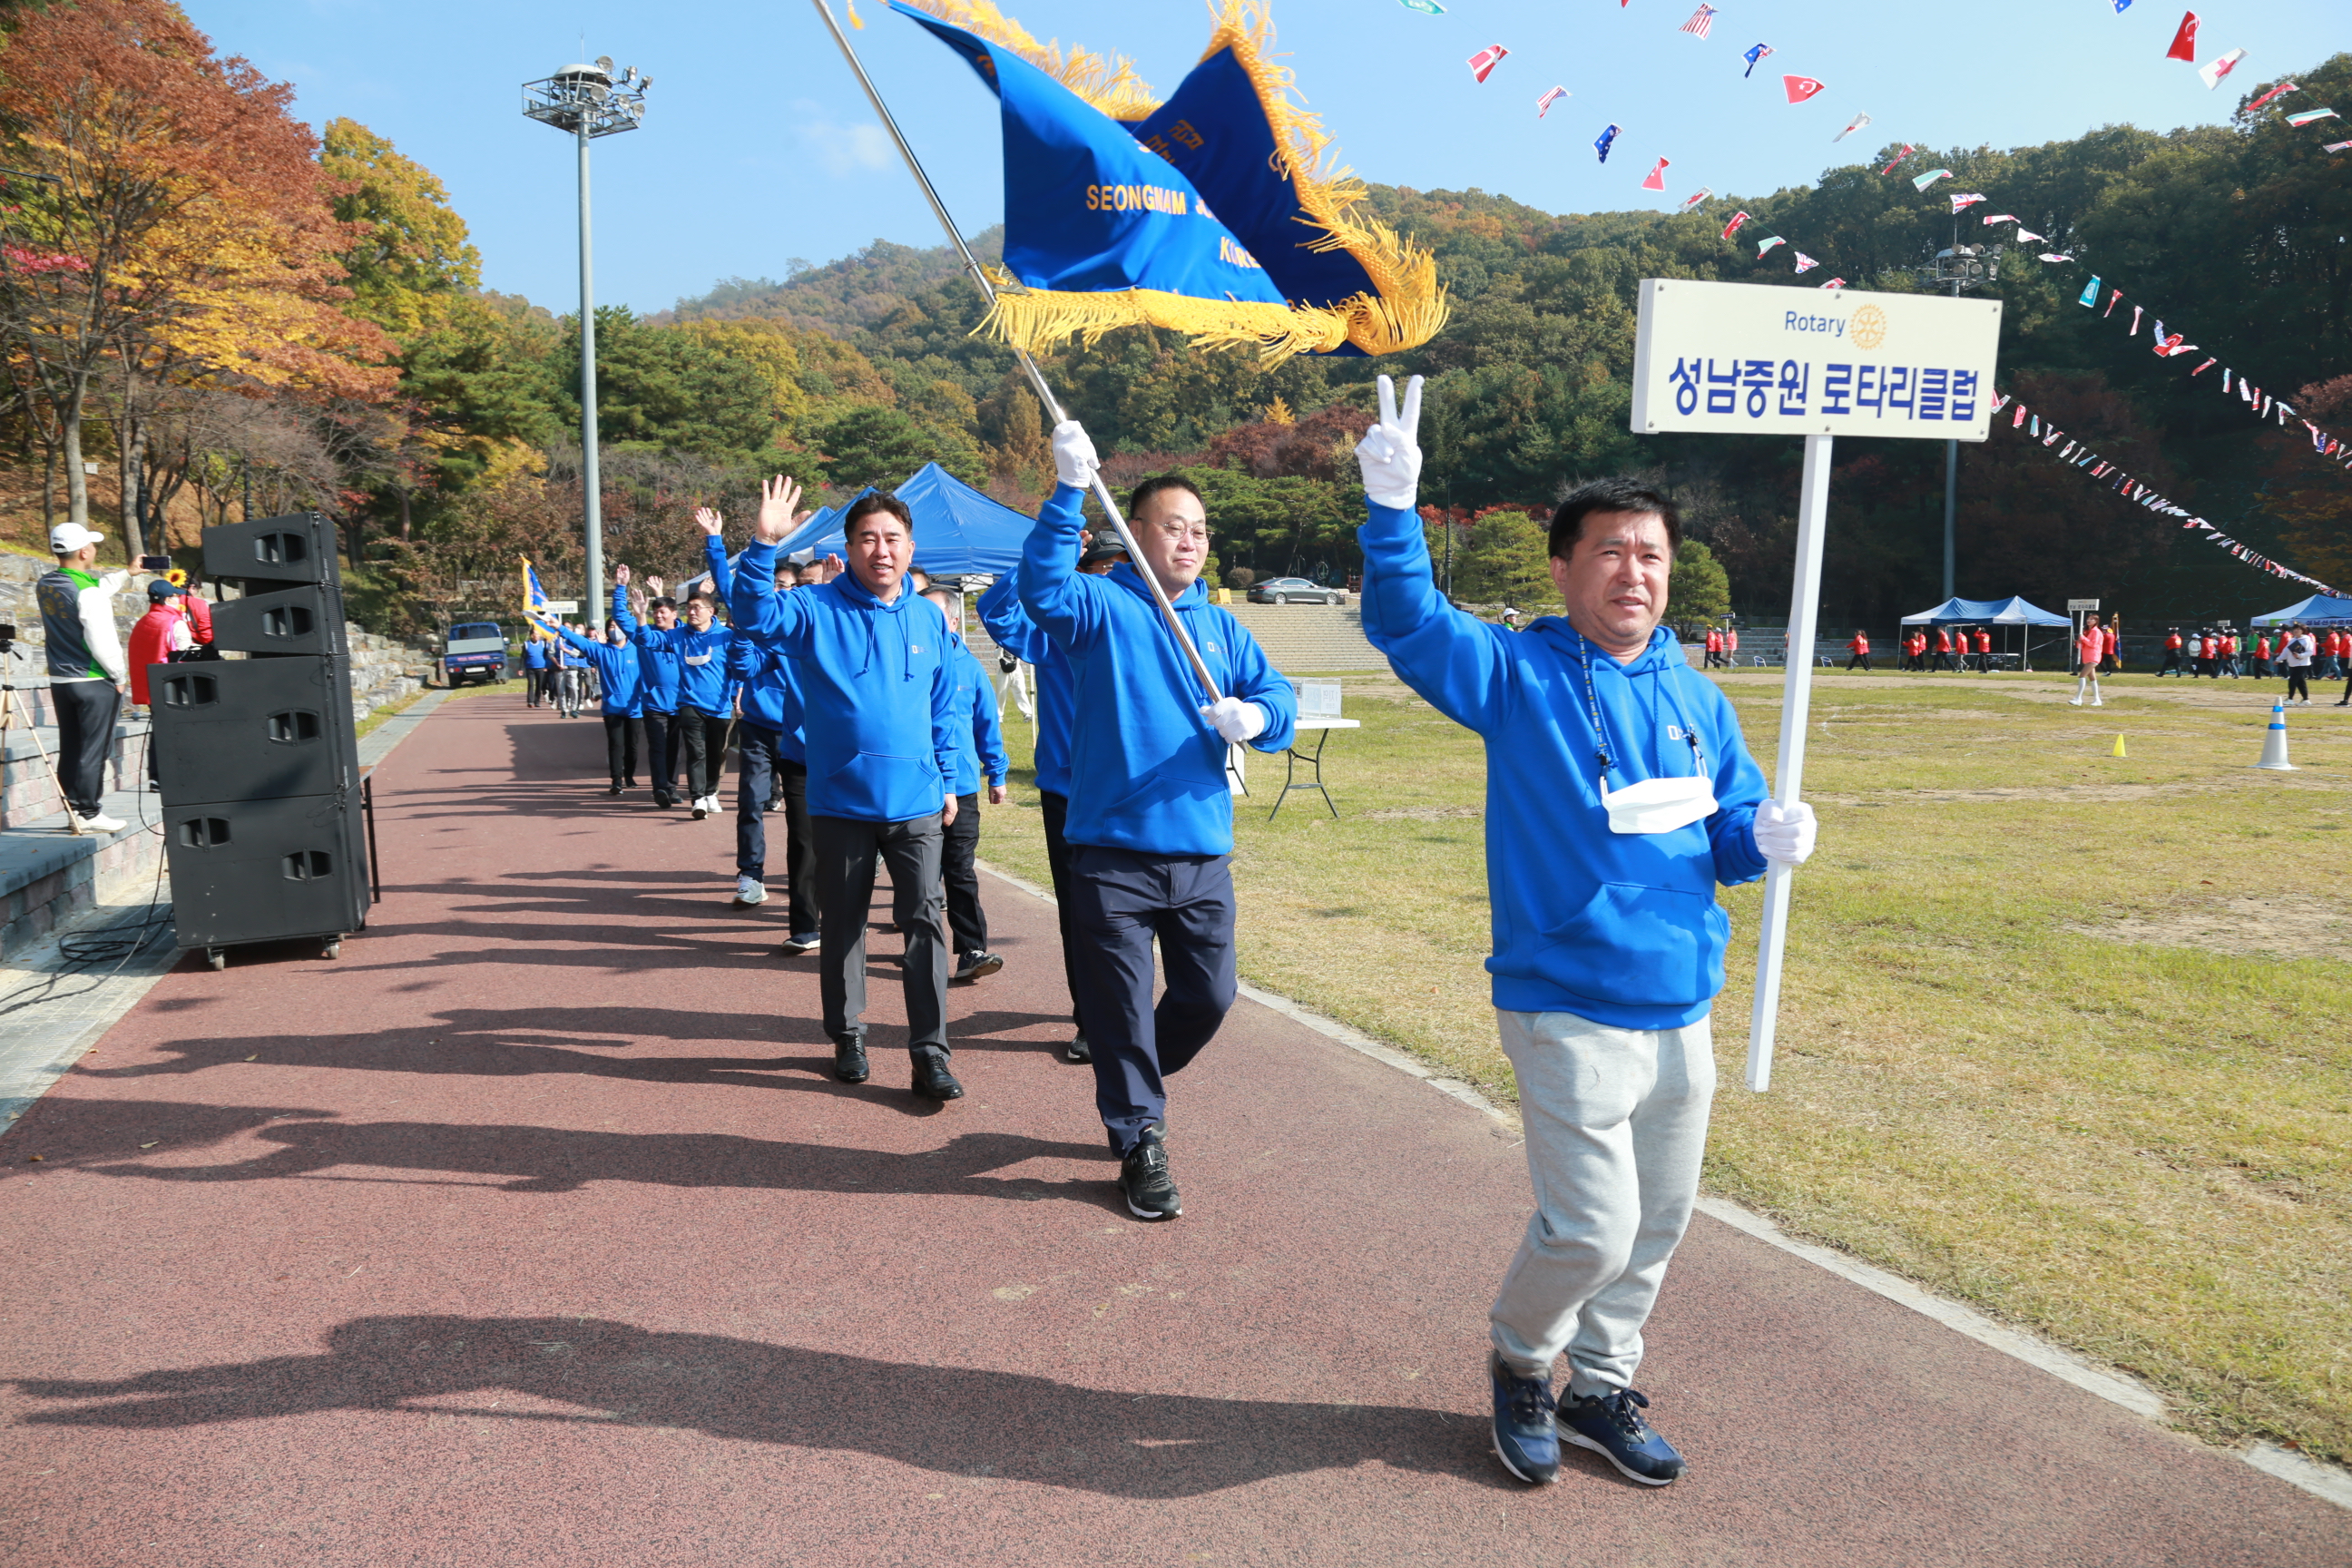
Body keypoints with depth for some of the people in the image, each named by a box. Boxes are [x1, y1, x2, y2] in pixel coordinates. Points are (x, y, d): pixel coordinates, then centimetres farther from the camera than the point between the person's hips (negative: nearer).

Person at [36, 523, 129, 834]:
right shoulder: (88, 593, -18)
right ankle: (89, 814, 3)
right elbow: (102, 641, -20)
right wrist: (118, 676, -6)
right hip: (94, 682, -8)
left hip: (60, 681, 8)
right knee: (93, 750, 0)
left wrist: (127, 573, 32)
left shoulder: (44, 586, 6)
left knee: (69, 750, 13)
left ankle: (72, 811, 18)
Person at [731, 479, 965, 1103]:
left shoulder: (929, 618, 6)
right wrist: (764, 544, -32)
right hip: (840, 803, -1)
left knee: (924, 922, -2)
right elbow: (753, 614, -19)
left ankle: (930, 1051, 4)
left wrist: (947, 779, 12)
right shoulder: (817, 609, -2)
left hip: (917, 804, 1)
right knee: (841, 925, 12)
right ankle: (846, 1037, 28)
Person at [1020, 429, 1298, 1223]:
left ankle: (1130, 1083, 40)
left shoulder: (1221, 627, 12)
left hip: (1202, 851, 5)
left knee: (1209, 996, 13)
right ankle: (1140, 1144, 22)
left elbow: (1280, 699, 4)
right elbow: (1043, 586, -22)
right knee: (1123, 1006, 4)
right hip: (1112, 850, -4)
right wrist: (1069, 491, -35)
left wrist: (1256, 716, -20)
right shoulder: (1101, 607, -2)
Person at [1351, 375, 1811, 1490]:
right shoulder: (1517, 676, -5)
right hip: (1568, 1009, -6)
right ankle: (1519, 1361, 24)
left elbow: (1725, 839, 16)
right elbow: (1406, 622, -20)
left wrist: (1765, 837, -7)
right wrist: (1392, 504, -34)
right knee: (1593, 1225, -8)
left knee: (1657, 1223, 15)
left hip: (1681, 1009, 6)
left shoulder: (1698, 703, 10)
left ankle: (1601, 1386, 38)